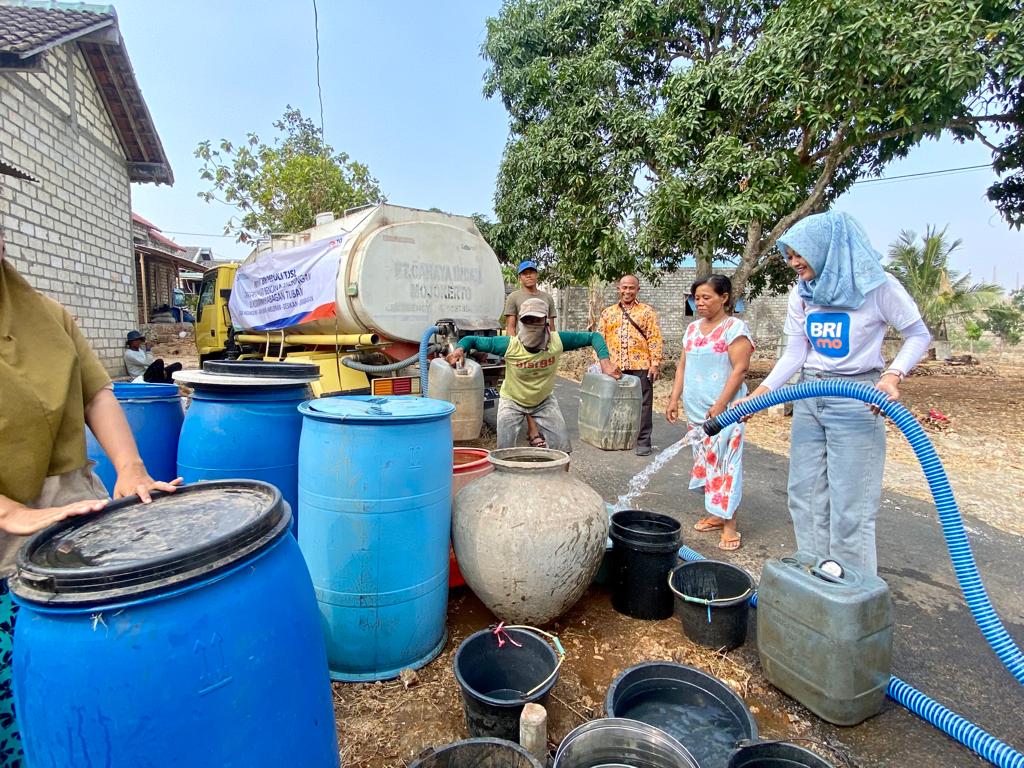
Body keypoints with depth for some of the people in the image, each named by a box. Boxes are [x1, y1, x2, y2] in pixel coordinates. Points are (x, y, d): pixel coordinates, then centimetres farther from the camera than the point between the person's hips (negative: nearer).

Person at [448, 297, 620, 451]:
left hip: (545, 401, 2)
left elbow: (593, 337, -14)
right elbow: (472, 340, -18)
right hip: (512, 401, -1)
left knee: (563, 449, 3)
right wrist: (460, 348, -40)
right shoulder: (509, 345, -29)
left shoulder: (558, 340, -25)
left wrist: (605, 361, -28)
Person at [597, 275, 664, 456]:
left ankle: (643, 441, 9)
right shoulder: (608, 313, 12)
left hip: (640, 366, -2)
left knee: (643, 404, 1)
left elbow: (655, 339, -1)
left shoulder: (647, 311, 4)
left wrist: (655, 363, -8)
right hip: (614, 367, 3)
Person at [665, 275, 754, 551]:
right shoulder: (692, 328, 13)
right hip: (696, 408, 7)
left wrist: (720, 404, -19)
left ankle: (729, 525, 3)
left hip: (723, 409, -7)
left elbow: (740, 369, -14)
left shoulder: (734, 327, -8)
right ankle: (715, 514, 24)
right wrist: (674, 398, 8)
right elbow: (682, 366, 15)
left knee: (725, 461, -5)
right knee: (705, 460, 12)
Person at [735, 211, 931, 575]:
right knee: (805, 495, 11)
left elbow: (918, 335, -3)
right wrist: (759, 393, -6)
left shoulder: (876, 285, -12)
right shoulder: (801, 293, 4)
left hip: (855, 401, -6)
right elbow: (795, 353, 5)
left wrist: (892, 376, -20)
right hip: (808, 398, 6)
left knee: (850, 506, -1)